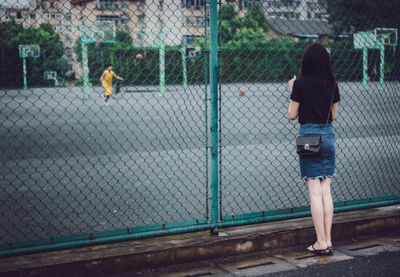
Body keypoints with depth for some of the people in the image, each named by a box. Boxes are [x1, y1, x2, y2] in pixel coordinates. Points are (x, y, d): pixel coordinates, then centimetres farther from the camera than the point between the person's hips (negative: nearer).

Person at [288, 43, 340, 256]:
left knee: (315, 192, -3)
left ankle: (321, 243, -1)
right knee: (326, 190, 8)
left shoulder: (300, 84, -8)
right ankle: (327, 240, 11)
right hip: (328, 136, 5)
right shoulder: (332, 85, 4)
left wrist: (292, 92, 9)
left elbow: (292, 115, -2)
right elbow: (334, 115, 12)